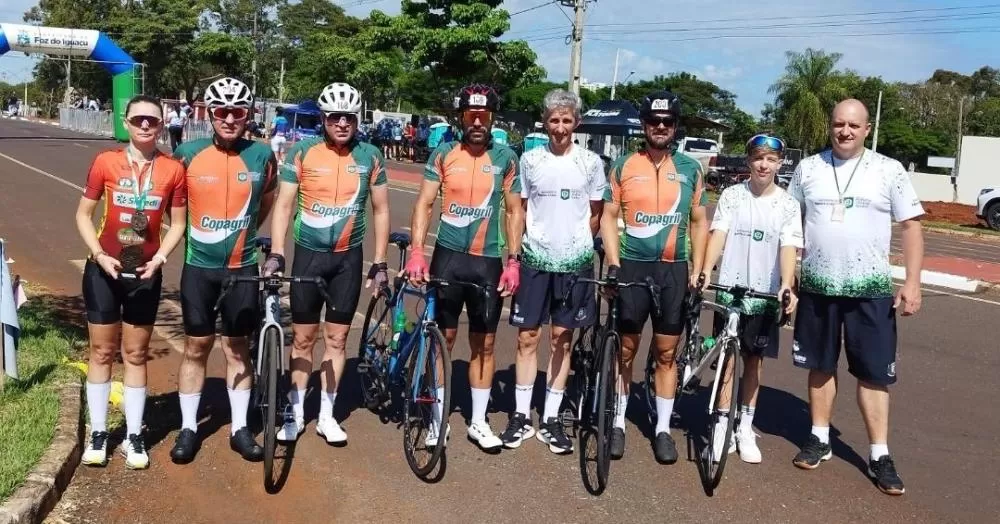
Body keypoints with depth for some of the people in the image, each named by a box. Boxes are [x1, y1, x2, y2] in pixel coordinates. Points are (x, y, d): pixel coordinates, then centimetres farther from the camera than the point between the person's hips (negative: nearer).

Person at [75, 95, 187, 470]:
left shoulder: (173, 169, -5)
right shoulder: (105, 162, -6)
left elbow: (178, 223, 3)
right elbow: (83, 214, 0)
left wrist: (159, 258, -11)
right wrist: (100, 254, -13)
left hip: (145, 272, 1)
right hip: (104, 269, 0)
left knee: (135, 354, 10)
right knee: (102, 352, 9)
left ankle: (134, 436, 20)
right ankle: (97, 433, 21)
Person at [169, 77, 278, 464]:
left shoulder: (262, 156, -4)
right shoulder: (188, 153, -7)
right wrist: (191, 235, 6)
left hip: (243, 267, 1)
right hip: (199, 266, 0)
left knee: (237, 348, 9)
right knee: (196, 347, 8)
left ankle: (239, 428, 20)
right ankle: (188, 428, 20)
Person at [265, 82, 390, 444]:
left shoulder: (370, 156, -2)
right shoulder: (302, 153, -6)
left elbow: (381, 211, 4)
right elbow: (284, 205, -7)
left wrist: (380, 262, 1)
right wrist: (276, 253, -18)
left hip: (349, 257, 1)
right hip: (308, 254, -1)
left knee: (336, 338, 8)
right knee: (303, 337, 7)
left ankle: (326, 415, 20)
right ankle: (296, 413, 20)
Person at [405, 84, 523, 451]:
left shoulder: (506, 158, 3)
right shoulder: (443, 154, 1)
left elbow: (513, 212, 6)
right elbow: (424, 203, -2)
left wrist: (513, 261, -2)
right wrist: (416, 252, -14)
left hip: (488, 260, 1)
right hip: (448, 256, -1)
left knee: (484, 344, 7)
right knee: (443, 339, 5)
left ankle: (478, 421, 20)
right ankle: (438, 418, 18)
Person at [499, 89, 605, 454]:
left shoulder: (591, 163, -1)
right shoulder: (530, 160, 2)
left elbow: (596, 214, 8)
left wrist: (577, 246, 7)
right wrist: (516, 252, 4)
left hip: (574, 263, 0)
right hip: (535, 261, 1)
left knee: (562, 340, 6)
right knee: (527, 338, 4)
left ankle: (551, 419, 16)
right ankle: (521, 416, 14)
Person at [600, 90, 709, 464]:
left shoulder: (690, 169, 5)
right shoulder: (624, 166, 2)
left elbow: (699, 222, 9)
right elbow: (609, 216, 2)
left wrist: (696, 271, 2)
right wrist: (613, 264, -8)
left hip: (673, 269, 1)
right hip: (631, 266, -1)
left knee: (666, 353, 7)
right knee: (625, 349, 6)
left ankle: (662, 428, 17)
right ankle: (618, 422, 18)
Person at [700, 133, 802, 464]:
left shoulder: (788, 204, 1)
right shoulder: (731, 195, 0)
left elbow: (788, 247, -7)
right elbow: (718, 234, -8)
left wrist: (786, 284, -23)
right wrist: (706, 271, -23)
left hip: (765, 294, 1)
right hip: (729, 289, -1)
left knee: (754, 359, 10)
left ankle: (745, 428, 22)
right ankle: (723, 425, 12)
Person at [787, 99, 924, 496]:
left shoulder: (889, 171, -1)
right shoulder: (808, 168, 4)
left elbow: (910, 226, -1)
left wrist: (912, 282, -7)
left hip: (871, 289, -2)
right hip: (817, 287, 2)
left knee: (874, 372, 2)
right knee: (820, 366, 12)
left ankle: (879, 455, 11)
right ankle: (820, 439, 25)